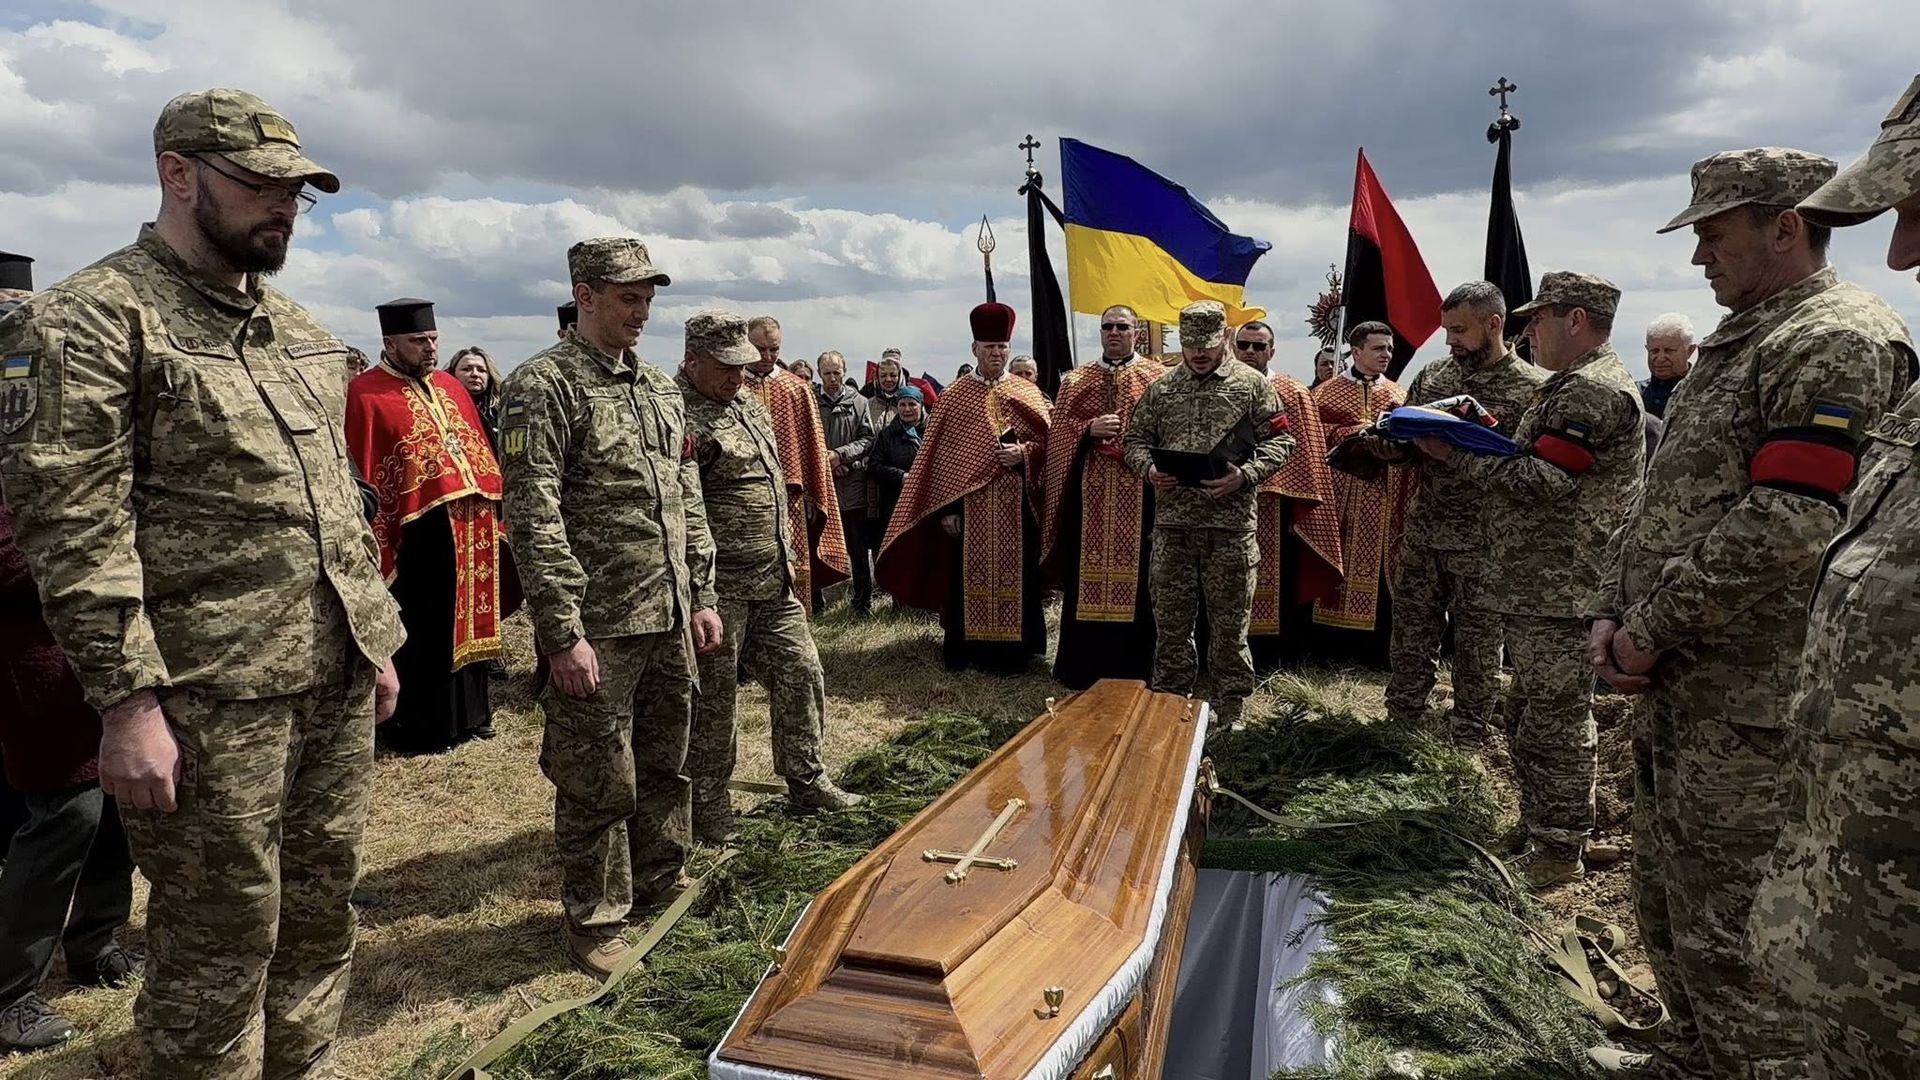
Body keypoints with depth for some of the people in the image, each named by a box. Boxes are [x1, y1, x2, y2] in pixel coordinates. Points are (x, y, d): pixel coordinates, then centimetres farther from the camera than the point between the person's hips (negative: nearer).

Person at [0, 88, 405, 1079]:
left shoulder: (297, 328, 15)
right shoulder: (95, 317, -7)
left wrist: (376, 636, 16)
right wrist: (127, 701, -17)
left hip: (338, 679, 7)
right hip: (213, 697, -7)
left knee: (318, 922, 17)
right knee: (218, 952, 6)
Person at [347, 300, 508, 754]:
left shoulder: (451, 387, 14)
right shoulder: (366, 393, -7)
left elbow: (480, 451, 16)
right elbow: (359, 480, -11)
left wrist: (493, 505, 6)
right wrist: (377, 542, -16)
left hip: (471, 529, 7)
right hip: (418, 534, -7)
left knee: (466, 623, 16)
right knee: (420, 636, 4)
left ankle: (466, 714, 30)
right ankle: (417, 727, 18)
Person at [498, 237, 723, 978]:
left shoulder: (662, 389, 12)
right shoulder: (544, 386, -10)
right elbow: (533, 519, -16)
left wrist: (702, 596, 12)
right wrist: (563, 634, -19)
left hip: (670, 620, 7)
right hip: (599, 629, -7)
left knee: (667, 764, 18)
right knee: (600, 781, 5)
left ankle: (661, 881, 38)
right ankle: (596, 918, 23)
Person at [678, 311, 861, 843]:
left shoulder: (746, 402, 14)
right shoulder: (683, 415, -16)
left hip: (775, 580, 9)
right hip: (720, 586, -8)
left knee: (801, 674, 14)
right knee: (713, 699, 5)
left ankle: (806, 779, 30)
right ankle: (708, 805, 22)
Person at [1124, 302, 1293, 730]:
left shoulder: (1252, 384, 4)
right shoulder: (1159, 389, 11)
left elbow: (1279, 441, 1)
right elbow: (1135, 439, 14)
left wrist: (1245, 475, -15)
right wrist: (1148, 469, -7)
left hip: (1231, 522, -2)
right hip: (1172, 521, 2)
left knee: (1230, 619, 5)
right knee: (1170, 618, 9)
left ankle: (1230, 710, 18)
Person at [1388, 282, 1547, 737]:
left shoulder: (1532, 387, -7)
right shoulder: (1432, 374, 9)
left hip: (1483, 545, -4)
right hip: (1421, 533, 4)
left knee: (1478, 644, 8)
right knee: (1412, 634, 12)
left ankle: (1469, 736, 22)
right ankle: (1401, 721, 25)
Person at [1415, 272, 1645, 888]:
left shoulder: (1592, 390, -14)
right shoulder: (1575, 385, 21)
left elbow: (1542, 479, -22)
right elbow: (1531, 470, 19)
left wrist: (1453, 455, -16)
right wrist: (1468, 448, 5)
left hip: (1560, 592, -11)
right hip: (1539, 586, 11)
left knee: (1555, 721, -2)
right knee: (1531, 718, 18)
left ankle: (1559, 851, 9)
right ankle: (1540, 830, 30)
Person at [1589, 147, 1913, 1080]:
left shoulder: (1840, 343, -13)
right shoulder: (1733, 345, 18)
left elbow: (1782, 527, -23)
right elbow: (1660, 502, 17)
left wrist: (1655, 626, -16)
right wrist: (1615, 613, 5)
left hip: (1750, 700, -10)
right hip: (1676, 685, 10)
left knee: (1730, 941, 0)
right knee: (1666, 911, 20)